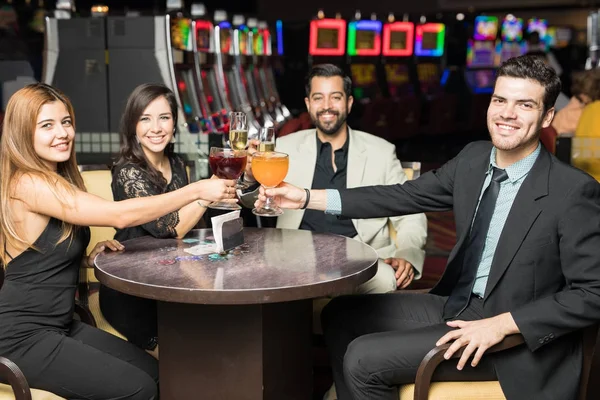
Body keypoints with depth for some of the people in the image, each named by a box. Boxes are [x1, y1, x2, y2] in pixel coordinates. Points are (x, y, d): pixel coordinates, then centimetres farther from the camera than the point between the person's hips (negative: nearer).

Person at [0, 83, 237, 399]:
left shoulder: (57, 179, 10)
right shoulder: (28, 184, -20)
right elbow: (119, 215, -28)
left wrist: (88, 259, 2)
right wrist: (198, 190, -23)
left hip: (60, 326, 9)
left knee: (155, 371, 1)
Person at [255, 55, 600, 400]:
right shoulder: (473, 159, 0)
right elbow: (404, 196, 3)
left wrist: (501, 325, -26)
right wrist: (306, 198, -1)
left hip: (514, 336, -7)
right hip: (456, 305, 7)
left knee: (364, 360, -15)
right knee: (341, 316, 9)